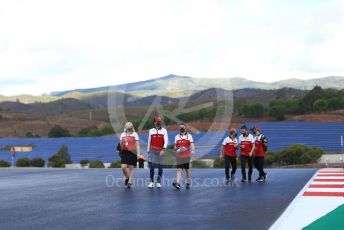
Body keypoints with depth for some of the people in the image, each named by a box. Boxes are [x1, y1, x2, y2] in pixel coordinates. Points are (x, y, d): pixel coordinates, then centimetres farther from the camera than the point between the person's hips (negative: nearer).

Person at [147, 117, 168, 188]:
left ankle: (158, 182, 11)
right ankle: (151, 182, -1)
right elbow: (149, 141, 14)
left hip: (160, 151, -1)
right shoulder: (151, 131, 11)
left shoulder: (164, 131, 4)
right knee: (152, 166, -8)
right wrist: (148, 151, 12)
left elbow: (166, 141, -5)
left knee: (160, 167, 3)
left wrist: (163, 149, -18)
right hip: (153, 151, 1)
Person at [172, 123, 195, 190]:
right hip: (179, 156, 1)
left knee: (187, 169, 9)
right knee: (179, 169, -10)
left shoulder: (189, 136, 5)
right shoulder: (177, 137, 11)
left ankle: (188, 183, 24)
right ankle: (178, 183, -21)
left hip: (187, 156, -1)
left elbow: (191, 144, -7)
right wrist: (177, 149, -8)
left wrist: (192, 150, -26)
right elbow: (175, 147, 14)